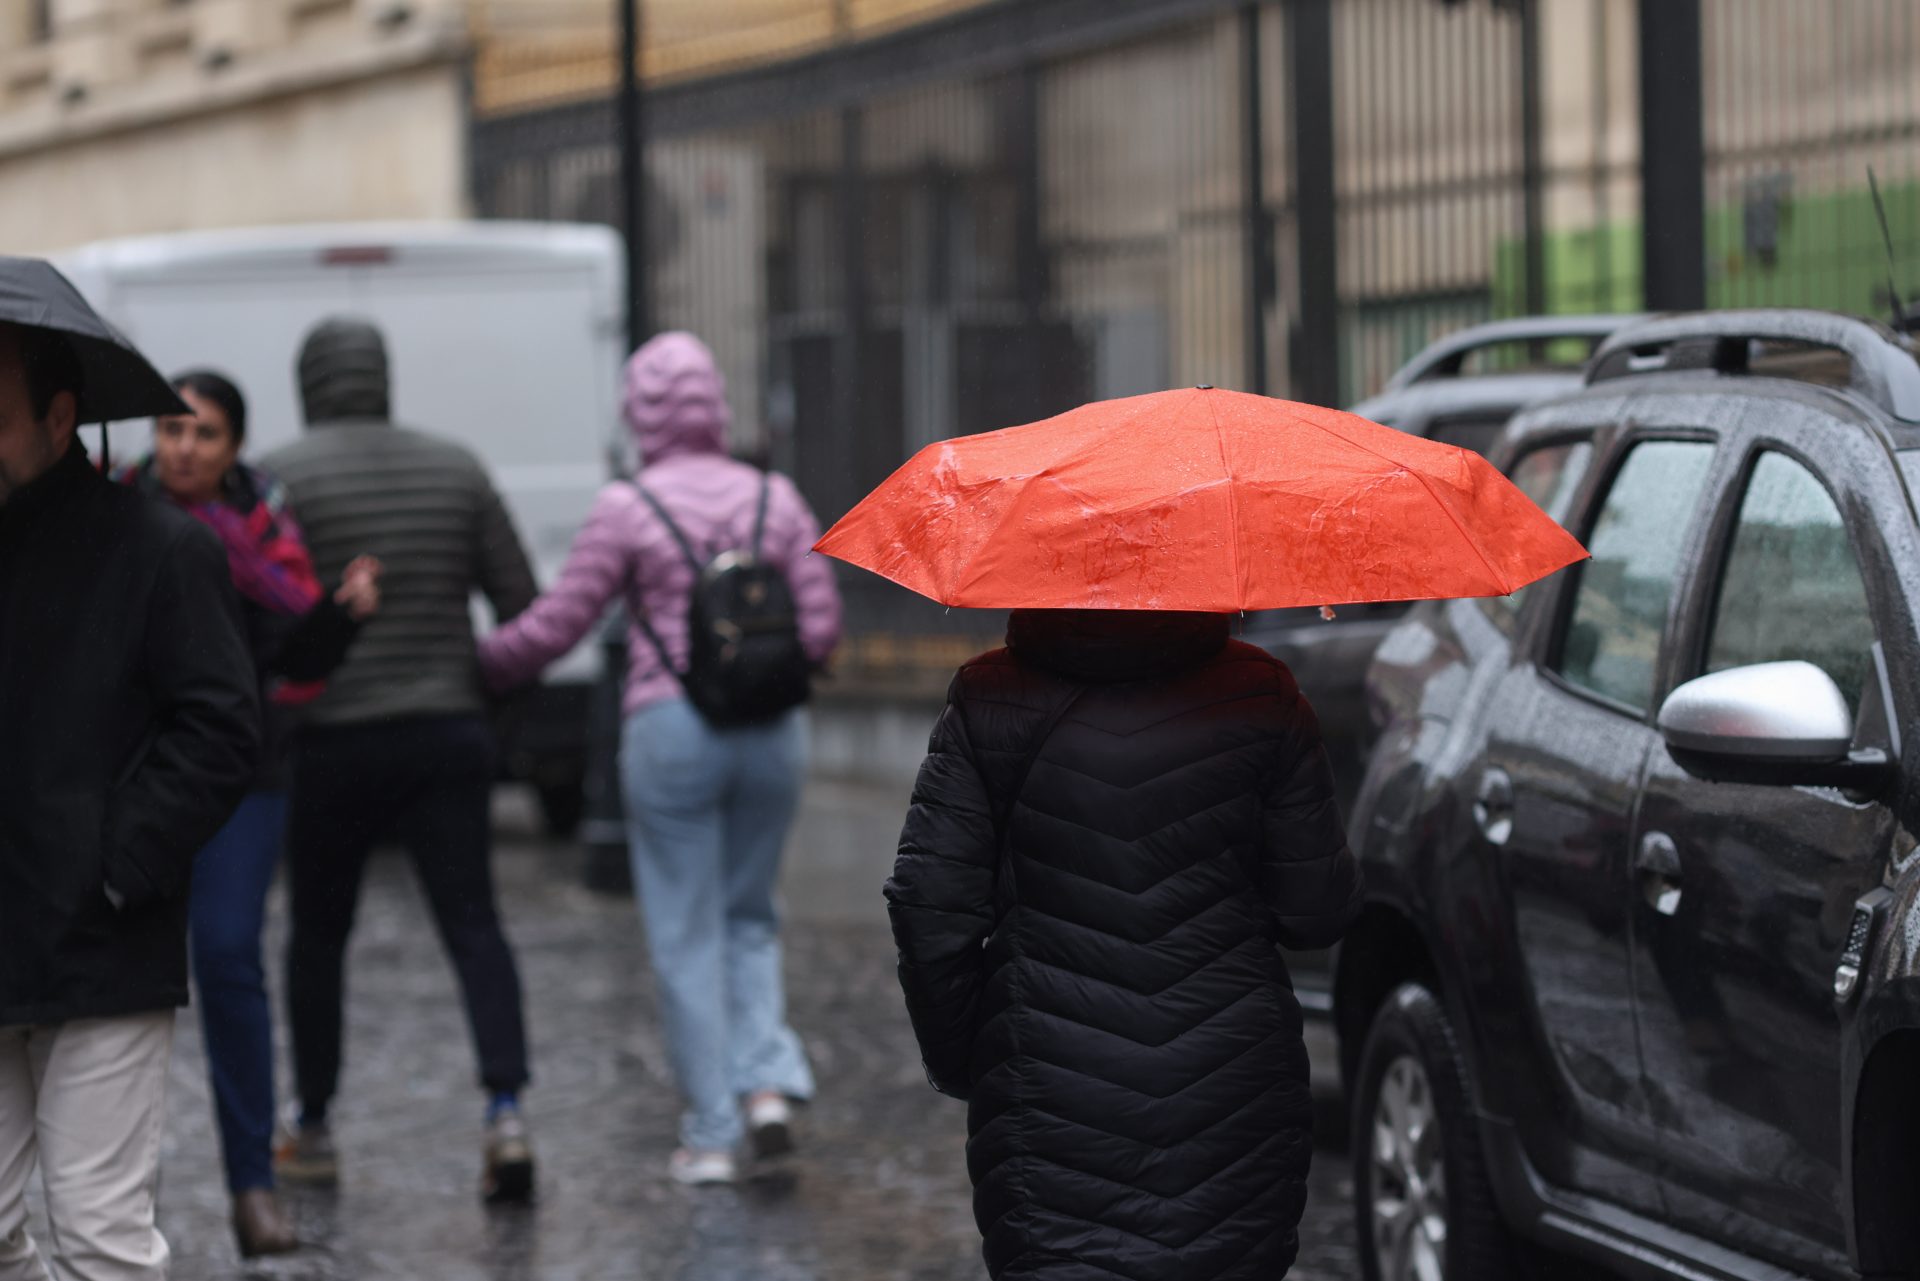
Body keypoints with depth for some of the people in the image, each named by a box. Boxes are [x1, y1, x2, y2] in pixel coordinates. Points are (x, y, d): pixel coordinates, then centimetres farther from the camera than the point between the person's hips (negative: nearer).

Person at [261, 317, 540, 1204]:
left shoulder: (281, 477, -6)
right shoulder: (454, 469, 6)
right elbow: (520, 601, 6)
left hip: (331, 740, -2)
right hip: (447, 732, 2)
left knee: (317, 933, 13)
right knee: (472, 924, 0)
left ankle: (313, 1131, 23)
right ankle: (505, 1113, -18)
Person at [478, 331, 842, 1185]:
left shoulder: (627, 509, -6)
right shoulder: (776, 500, 4)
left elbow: (553, 627, -4)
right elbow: (819, 632, 4)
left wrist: (478, 666, 13)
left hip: (672, 728, -3)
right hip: (771, 731, 3)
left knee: (687, 934, 6)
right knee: (748, 918, 20)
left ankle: (711, 1136, 6)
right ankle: (768, 1080, 0)